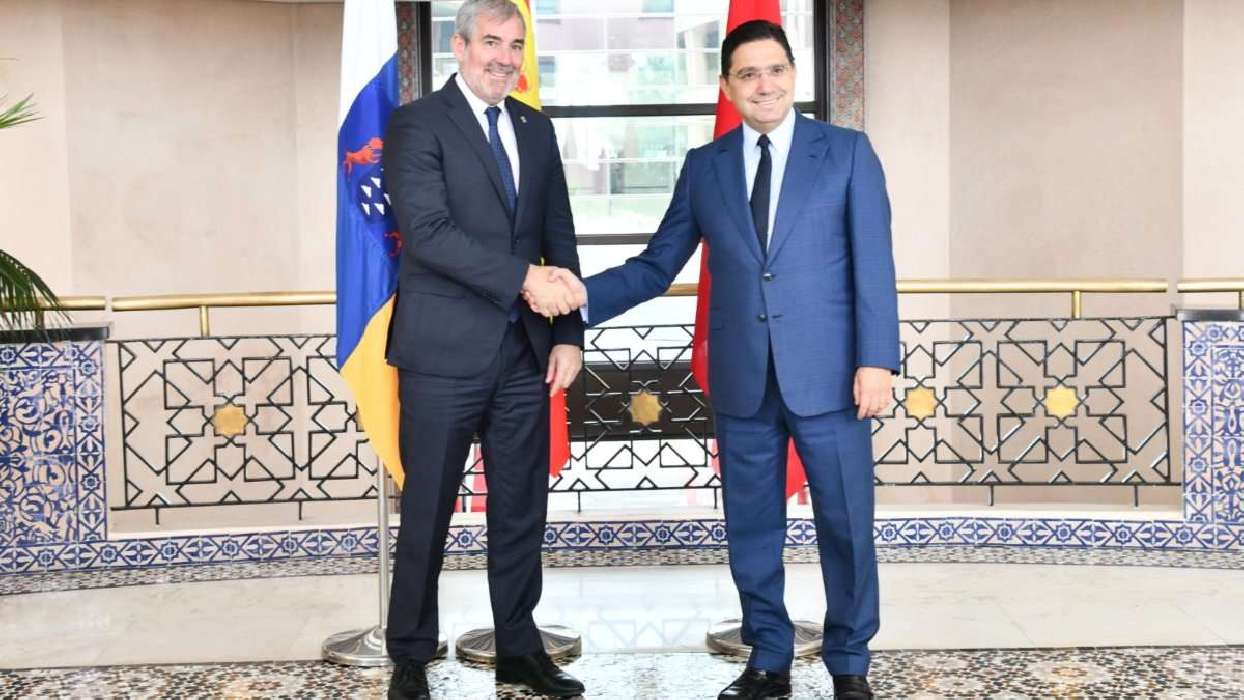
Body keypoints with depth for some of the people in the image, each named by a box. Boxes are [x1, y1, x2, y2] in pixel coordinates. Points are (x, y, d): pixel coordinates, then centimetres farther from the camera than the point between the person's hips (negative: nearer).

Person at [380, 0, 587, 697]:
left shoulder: (536, 128, 14)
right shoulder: (417, 124, -4)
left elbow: (560, 238, 12)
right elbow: (428, 231, -16)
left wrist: (569, 334, 2)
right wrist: (524, 278, -22)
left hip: (526, 351, 5)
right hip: (445, 350, -5)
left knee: (522, 508, 11)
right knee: (428, 512, 5)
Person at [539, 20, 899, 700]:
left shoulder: (847, 151, 2)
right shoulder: (703, 166, 9)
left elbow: (873, 264, -3)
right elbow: (655, 266, 8)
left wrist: (876, 360, -11)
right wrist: (583, 293, -7)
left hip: (827, 375, -2)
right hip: (742, 380, 3)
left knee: (846, 526, 5)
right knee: (752, 528, 11)